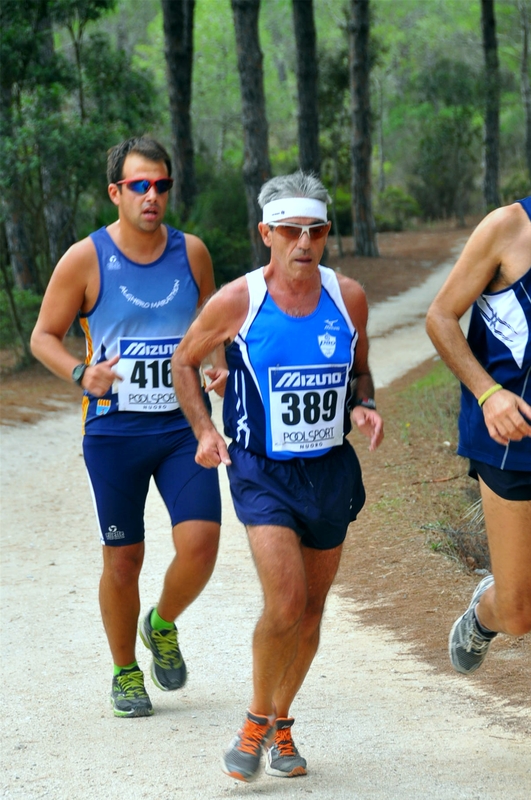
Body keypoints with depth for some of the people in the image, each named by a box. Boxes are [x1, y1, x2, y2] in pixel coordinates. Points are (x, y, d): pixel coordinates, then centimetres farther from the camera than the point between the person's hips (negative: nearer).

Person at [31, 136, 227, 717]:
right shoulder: (86, 259, -6)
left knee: (200, 544, -12)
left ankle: (163, 626, 20)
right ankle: (125, 673, 25)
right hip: (114, 430, -2)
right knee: (123, 561, 4)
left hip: (183, 427, 2)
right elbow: (43, 336, 1)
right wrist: (80, 374, -18)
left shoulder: (191, 252, 3)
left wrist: (220, 367, -3)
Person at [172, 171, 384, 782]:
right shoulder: (237, 302, -10)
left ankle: (280, 724, 31)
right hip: (262, 472, -4)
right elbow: (184, 362, 5)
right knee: (285, 603, -19)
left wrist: (363, 407, -5)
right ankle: (255, 721, 5)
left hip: (329, 471, 4)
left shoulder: (348, 297, -1)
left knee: (310, 610, 10)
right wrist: (203, 430, -7)